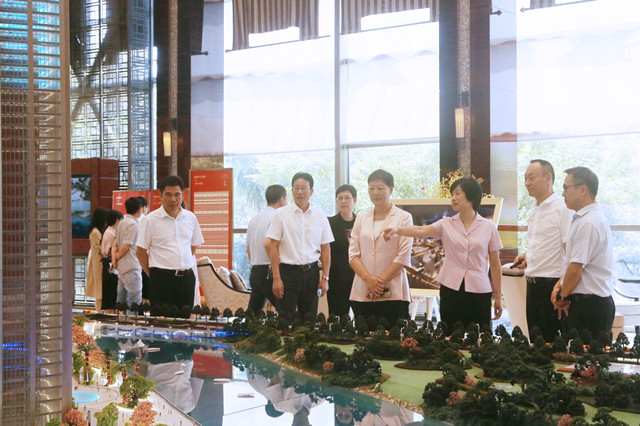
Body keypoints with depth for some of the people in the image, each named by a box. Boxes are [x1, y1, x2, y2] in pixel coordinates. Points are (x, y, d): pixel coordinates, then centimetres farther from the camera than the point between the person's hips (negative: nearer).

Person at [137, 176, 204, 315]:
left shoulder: (190, 218, 9)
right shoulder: (151, 220, -4)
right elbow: (141, 252, 0)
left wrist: (180, 267, 13)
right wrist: (153, 274, 1)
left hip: (186, 277, 4)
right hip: (162, 278, -4)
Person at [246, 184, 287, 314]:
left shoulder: (253, 219, 17)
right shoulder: (275, 218, -11)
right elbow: (268, 243, -23)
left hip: (254, 272, 9)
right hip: (269, 273, -9)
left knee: (253, 312, 14)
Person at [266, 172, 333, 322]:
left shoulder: (320, 216, 8)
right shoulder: (281, 214, 0)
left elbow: (325, 248, 10)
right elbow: (273, 247, -3)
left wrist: (325, 277, 2)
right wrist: (276, 278, -10)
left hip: (311, 271, 3)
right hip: (288, 271, -2)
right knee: (285, 319, -4)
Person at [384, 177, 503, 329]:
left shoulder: (488, 227, 4)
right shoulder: (447, 224, 6)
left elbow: (495, 264, 6)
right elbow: (421, 231, -11)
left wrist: (498, 297, 6)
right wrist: (397, 230, -30)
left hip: (479, 290, -1)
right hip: (451, 289, 1)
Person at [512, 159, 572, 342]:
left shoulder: (562, 209, -11)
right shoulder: (534, 212, 16)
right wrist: (526, 257, 10)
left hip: (552, 284, -8)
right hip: (533, 284, 8)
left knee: (552, 340, -4)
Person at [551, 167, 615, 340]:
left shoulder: (588, 223, -18)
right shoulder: (584, 218, 16)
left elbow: (576, 268, -18)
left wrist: (562, 296, -4)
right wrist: (559, 286, 10)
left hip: (589, 305, -10)